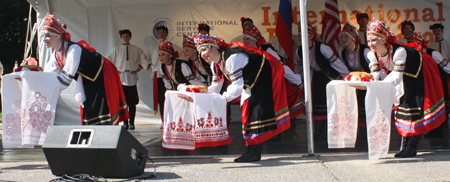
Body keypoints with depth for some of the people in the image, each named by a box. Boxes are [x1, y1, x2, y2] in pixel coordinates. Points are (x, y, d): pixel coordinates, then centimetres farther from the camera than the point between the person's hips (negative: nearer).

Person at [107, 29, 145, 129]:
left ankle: (132, 123, 5)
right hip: (121, 79, 0)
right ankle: (125, 123, 6)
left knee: (132, 102, -2)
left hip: (132, 78, 0)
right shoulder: (116, 49, 7)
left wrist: (137, 70, 3)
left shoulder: (136, 49, 7)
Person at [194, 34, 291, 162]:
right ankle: (251, 149, 10)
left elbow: (238, 85, -32)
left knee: (256, 111, -17)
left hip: (266, 74, -10)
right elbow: (216, 86, 4)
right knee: (248, 112, 7)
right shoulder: (215, 64, 0)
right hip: (251, 83, 10)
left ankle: (255, 151, -19)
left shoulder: (231, 57, -31)